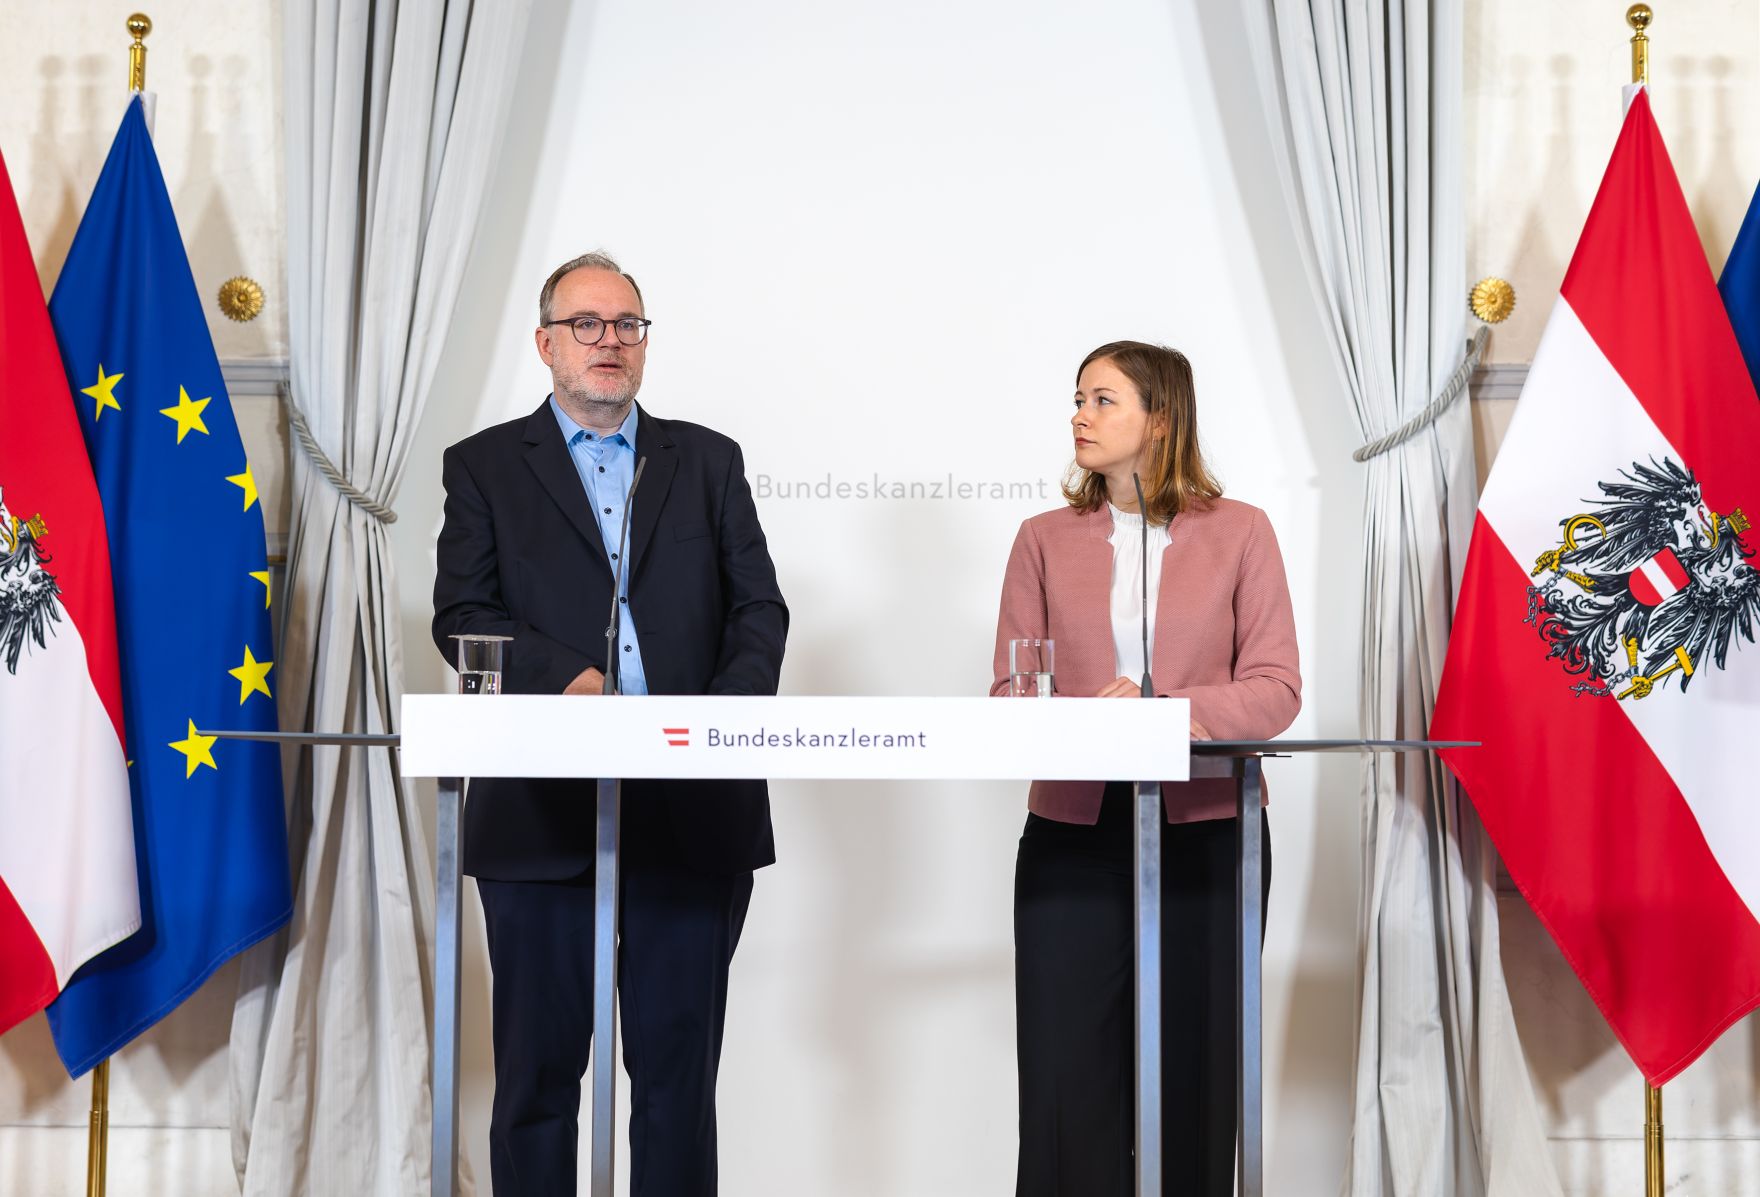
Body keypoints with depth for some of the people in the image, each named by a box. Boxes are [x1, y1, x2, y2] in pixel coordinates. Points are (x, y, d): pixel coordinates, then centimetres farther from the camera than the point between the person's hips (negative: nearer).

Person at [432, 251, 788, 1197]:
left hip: (694, 809, 2)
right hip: (544, 810, -1)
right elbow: (460, 615, -1)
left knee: (679, 1064, 7)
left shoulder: (708, 460, 14)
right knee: (538, 1065, 5)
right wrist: (564, 675, -17)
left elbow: (759, 608, 8)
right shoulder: (484, 466, 9)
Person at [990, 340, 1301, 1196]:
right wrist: (1082, 720, -17)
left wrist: (1168, 711, -19)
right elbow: (1008, 694, 4)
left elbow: (1275, 689, -3)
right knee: (1065, 1084, -1)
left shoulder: (1239, 533, 4)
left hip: (1204, 829, -1)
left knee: (1193, 1077, 6)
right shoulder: (1045, 539, 9)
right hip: (1074, 831, 1)